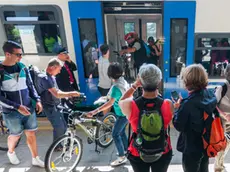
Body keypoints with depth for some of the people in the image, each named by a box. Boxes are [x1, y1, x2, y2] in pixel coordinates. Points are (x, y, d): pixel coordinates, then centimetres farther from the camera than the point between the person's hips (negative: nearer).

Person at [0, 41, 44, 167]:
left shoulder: (23, 68, 0)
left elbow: (30, 86, 10)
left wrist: (37, 100, -3)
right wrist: (17, 106, -21)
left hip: (29, 109, 4)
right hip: (12, 112, -3)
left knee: (31, 134, 11)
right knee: (16, 135, 14)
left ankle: (35, 159, 27)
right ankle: (11, 152, 45)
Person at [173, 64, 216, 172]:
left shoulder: (188, 104, -31)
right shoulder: (211, 95, -9)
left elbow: (178, 126, -20)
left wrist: (178, 109, -8)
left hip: (192, 149, -6)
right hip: (207, 144, 7)